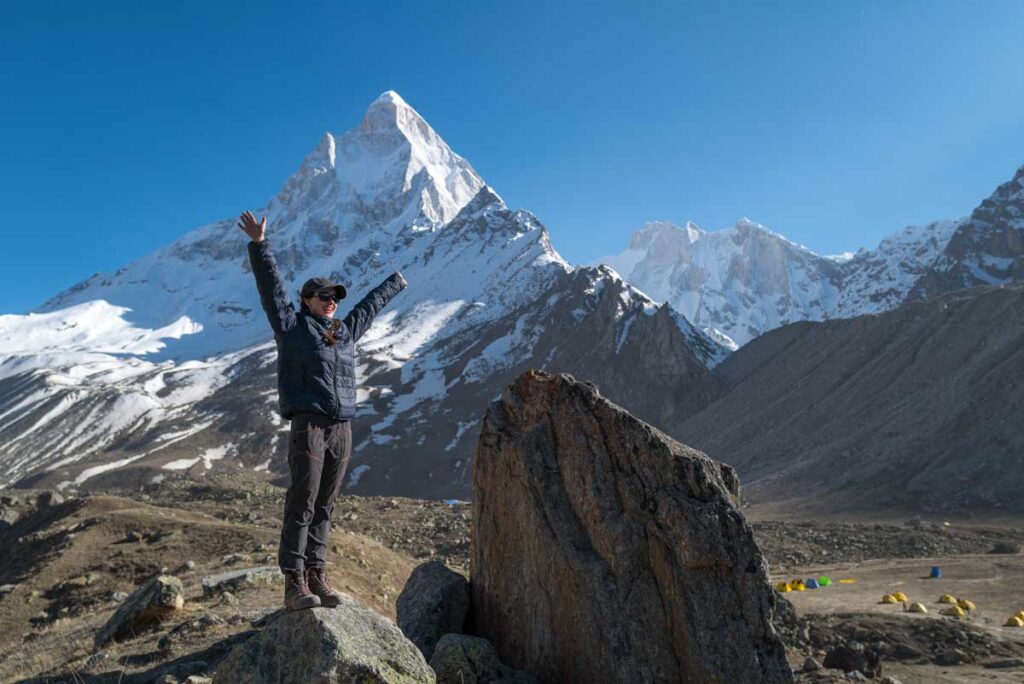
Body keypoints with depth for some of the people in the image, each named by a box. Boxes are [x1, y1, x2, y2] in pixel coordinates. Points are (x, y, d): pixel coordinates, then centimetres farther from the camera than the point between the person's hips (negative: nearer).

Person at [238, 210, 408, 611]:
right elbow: (271, 286, -1)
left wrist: (395, 283, 49)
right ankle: (294, 583, -4)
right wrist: (259, 245, -9)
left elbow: (369, 305, 34)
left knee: (324, 506, 7)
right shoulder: (291, 326, 5)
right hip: (308, 425, -5)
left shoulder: (345, 331, 19)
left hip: (342, 429, 6)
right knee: (302, 503, -7)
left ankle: (316, 577, 12)